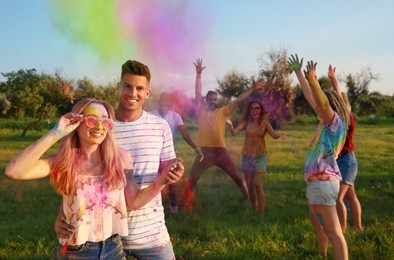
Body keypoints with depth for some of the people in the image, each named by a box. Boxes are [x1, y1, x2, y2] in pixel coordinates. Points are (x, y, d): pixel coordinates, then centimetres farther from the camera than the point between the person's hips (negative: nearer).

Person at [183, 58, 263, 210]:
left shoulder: (222, 112, 6)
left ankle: (249, 200, 21)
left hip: (220, 151, 1)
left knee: (237, 177, 6)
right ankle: (186, 205, 13)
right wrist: (198, 74, -8)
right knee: (192, 180, -1)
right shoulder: (201, 112, 4)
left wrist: (252, 89, -1)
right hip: (204, 151, -1)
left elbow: (237, 101, 4)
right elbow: (198, 94, -2)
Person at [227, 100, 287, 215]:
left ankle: (261, 213, -6)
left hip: (260, 157, -3)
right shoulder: (246, 123, -1)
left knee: (258, 185, -14)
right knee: (250, 185, 7)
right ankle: (254, 211, 23)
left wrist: (279, 135, -44)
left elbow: (273, 135, -20)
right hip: (247, 157, 3)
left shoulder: (265, 124, -7)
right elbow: (235, 132, -12)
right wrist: (230, 125, -34)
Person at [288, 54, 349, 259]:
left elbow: (323, 102, -33)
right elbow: (310, 96, 16)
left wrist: (313, 80, -46)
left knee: (333, 232, -10)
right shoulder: (326, 121, 11)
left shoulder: (336, 121, -11)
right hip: (316, 180, 10)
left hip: (323, 181, -10)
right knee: (318, 224, 25)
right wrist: (298, 72, 18)